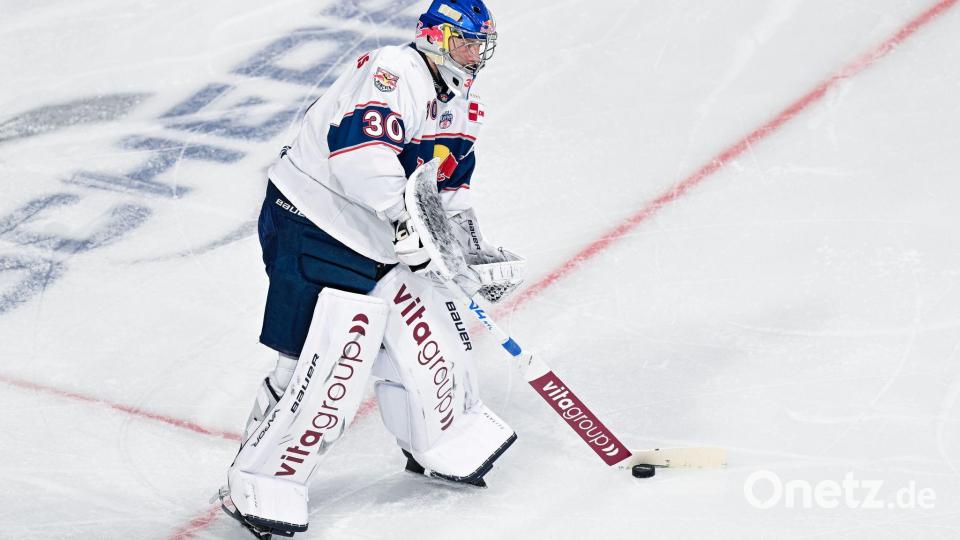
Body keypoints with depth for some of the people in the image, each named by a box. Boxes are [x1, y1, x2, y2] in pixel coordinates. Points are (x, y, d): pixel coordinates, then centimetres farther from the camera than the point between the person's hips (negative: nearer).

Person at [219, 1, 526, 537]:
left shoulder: (459, 107, 13)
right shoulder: (394, 71, -20)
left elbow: (449, 192, 22)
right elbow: (360, 143, -36)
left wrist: (478, 253, 13)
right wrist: (404, 216, -39)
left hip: (382, 242, 10)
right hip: (316, 226, -10)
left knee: (431, 333, 12)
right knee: (326, 366, -13)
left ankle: (446, 444, 36)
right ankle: (260, 484, -1)